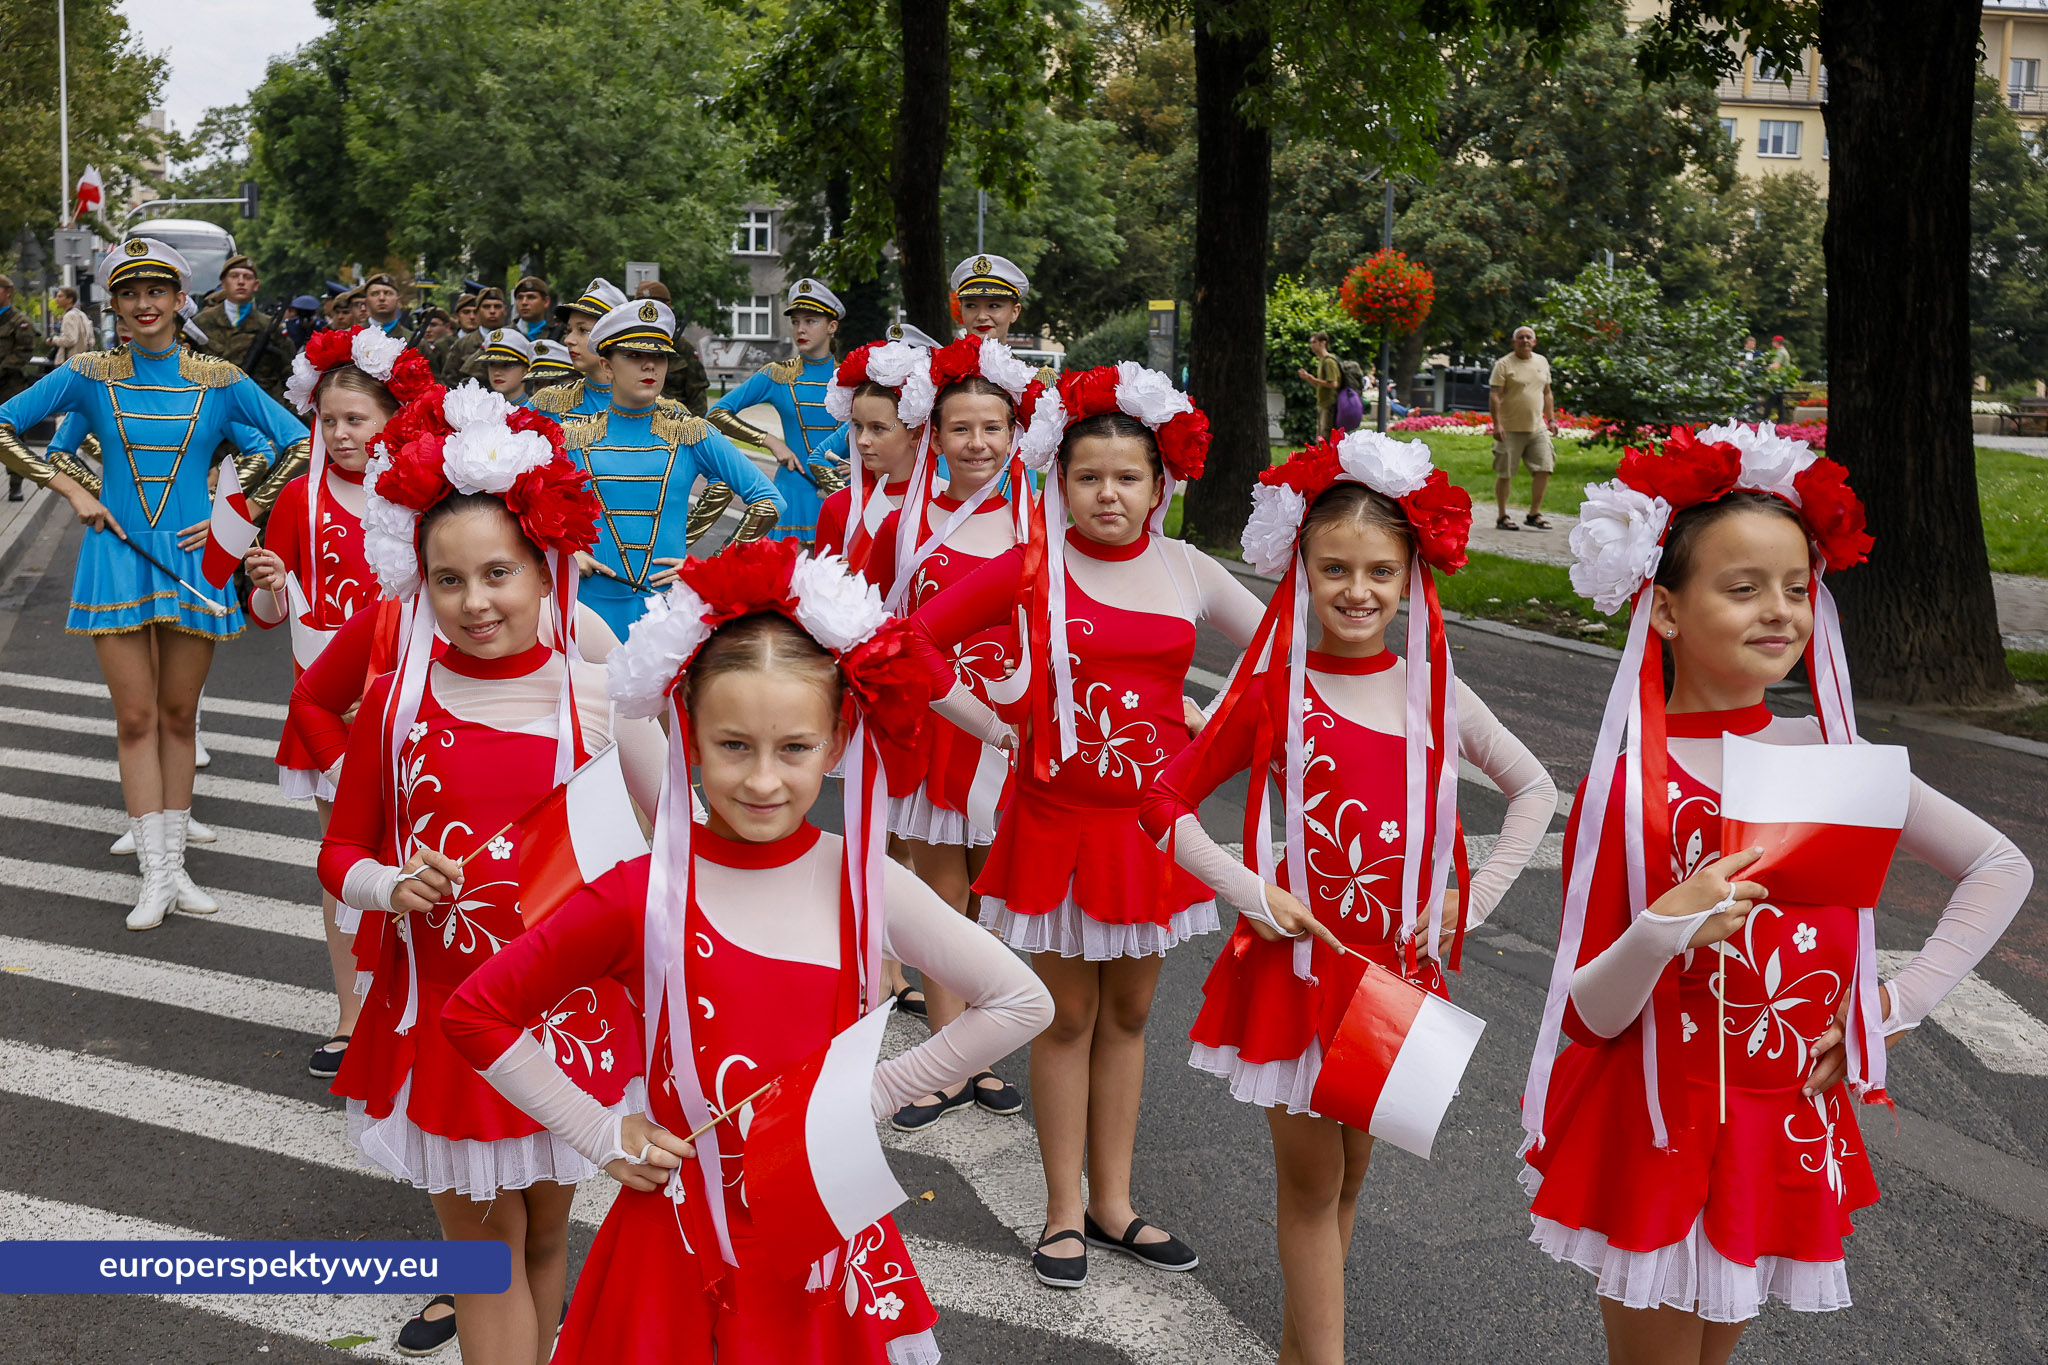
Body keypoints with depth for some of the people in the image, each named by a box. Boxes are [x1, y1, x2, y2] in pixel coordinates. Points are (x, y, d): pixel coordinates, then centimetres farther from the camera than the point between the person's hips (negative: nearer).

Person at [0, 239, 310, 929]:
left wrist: (240, 515, -4)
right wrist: (72, 490, -4)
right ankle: (157, 875, 6)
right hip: (117, 555, 0)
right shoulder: (90, 375, 0)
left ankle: (174, 863, 17)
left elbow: (301, 444, 1)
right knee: (136, 718, 0)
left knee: (178, 715, 8)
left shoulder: (220, 380, 0)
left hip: (192, 558, 0)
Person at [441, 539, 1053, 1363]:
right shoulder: (641, 899, -14)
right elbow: (476, 1013, -3)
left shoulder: (862, 884, -9)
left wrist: (877, 1091, -4)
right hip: (683, 1248, -1)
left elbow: (1021, 1004, -1)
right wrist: (600, 1135, -5)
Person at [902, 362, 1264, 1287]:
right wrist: (989, 725, -7)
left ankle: (1112, 1202, 28)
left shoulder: (1190, 575, 0)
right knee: (1066, 1018, 7)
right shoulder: (1031, 570, -8)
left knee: (1127, 1013, 14)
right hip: (1056, 820, -3)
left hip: (1152, 821, 3)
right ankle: (1065, 1211, 21)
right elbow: (914, 640, -7)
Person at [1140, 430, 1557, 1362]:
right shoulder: (1272, 693, -8)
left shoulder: (1434, 694, 0)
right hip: (1298, 962, -3)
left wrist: (1475, 899, 2)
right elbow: (1164, 803, -4)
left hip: (1397, 965, 3)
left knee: (1346, 1171, 16)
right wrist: (1250, 893, -12)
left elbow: (1535, 792, 12)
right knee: (1310, 1180, 6)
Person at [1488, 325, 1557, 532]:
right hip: (1510, 430, -5)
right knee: (1504, 474, 0)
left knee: (1543, 469, -3)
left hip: (1537, 428, 5)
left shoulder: (1542, 363, 13)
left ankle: (1534, 514, 8)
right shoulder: (1504, 364, -6)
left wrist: (1551, 419, 14)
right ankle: (1502, 517, 11)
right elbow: (1494, 396, -11)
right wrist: (1497, 424, -19)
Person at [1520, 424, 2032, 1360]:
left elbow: (2001, 869, 8)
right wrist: (1663, 931, -30)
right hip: (1657, 1137, -4)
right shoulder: (1625, 788, -13)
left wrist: (1900, 1002, 0)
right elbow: (1586, 1016, -11)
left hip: (1790, 1135, 4)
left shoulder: (1830, 758, -2)